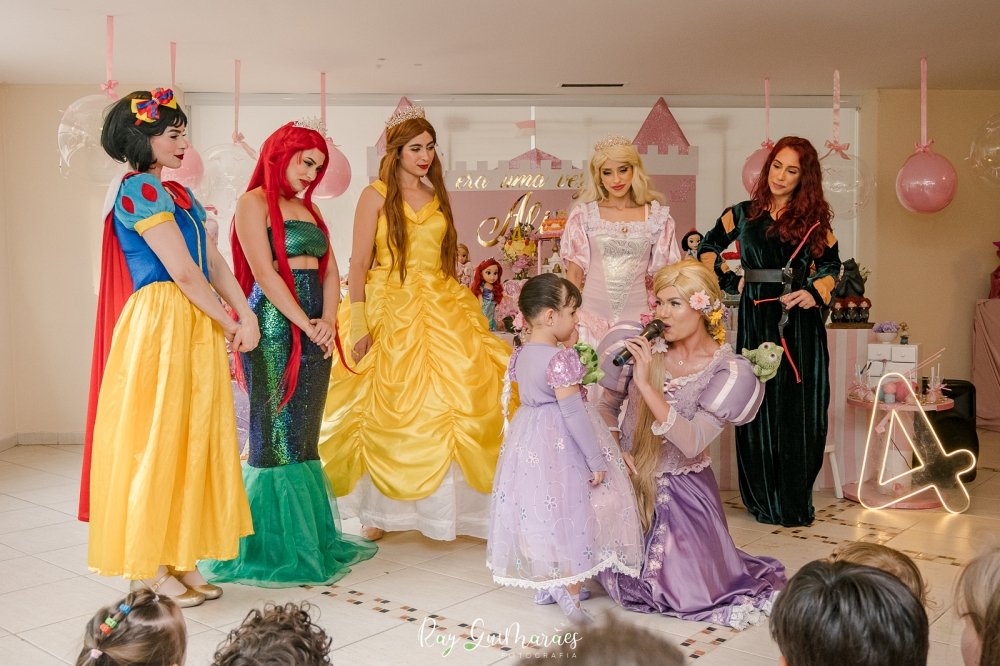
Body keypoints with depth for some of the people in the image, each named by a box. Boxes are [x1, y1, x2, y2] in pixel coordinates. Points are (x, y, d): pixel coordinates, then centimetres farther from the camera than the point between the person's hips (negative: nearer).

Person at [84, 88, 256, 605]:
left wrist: (246, 316, -3)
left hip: (198, 326, 9)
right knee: (156, 440, -2)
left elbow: (214, 263, 11)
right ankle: (148, 569, 9)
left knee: (192, 440, 10)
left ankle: (178, 559, 20)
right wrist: (229, 325, -6)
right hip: (160, 325, -9)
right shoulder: (140, 190, -10)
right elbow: (183, 271, -15)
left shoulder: (180, 193, 18)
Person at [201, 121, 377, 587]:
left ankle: (308, 538, 20)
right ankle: (274, 548, 8)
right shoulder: (254, 202, -3)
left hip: (315, 327, 7)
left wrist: (328, 321, -5)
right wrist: (307, 324, -13)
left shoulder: (307, 208, 19)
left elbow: (330, 271, 11)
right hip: (275, 325, -7)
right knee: (276, 436, -2)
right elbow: (264, 274, -13)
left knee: (303, 437, 11)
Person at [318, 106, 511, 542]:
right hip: (389, 312, -4)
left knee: (453, 404, -5)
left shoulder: (437, 196, 14)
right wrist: (358, 323, -14)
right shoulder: (376, 195, -1)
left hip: (441, 311, 4)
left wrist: (456, 305, 11)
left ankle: (447, 504, 4)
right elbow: (358, 262, -6)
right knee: (386, 413, 1)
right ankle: (377, 510, 13)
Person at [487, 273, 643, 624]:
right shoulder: (560, 359, -21)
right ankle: (569, 594, 8)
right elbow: (573, 412, -22)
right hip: (561, 446, -8)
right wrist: (596, 459, -17)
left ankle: (544, 584, 28)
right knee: (573, 514, 2)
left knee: (541, 514, 18)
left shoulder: (519, 354, 4)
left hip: (528, 438, 8)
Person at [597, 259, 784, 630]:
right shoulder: (645, 349, -7)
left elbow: (692, 443, -27)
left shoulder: (729, 371, -15)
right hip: (630, 482, 3)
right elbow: (606, 405, 5)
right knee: (619, 582, 9)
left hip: (682, 491, -3)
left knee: (687, 596, -3)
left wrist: (646, 384, -32)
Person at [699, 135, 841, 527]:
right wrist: (731, 283, 7)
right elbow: (707, 250, 19)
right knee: (760, 409, 3)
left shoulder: (813, 219, 7)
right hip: (756, 319, 0)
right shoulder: (742, 214, 7)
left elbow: (831, 266, 13)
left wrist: (816, 294, -6)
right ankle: (764, 499, 14)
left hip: (801, 321, 0)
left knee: (799, 409, 2)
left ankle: (795, 501, 14)